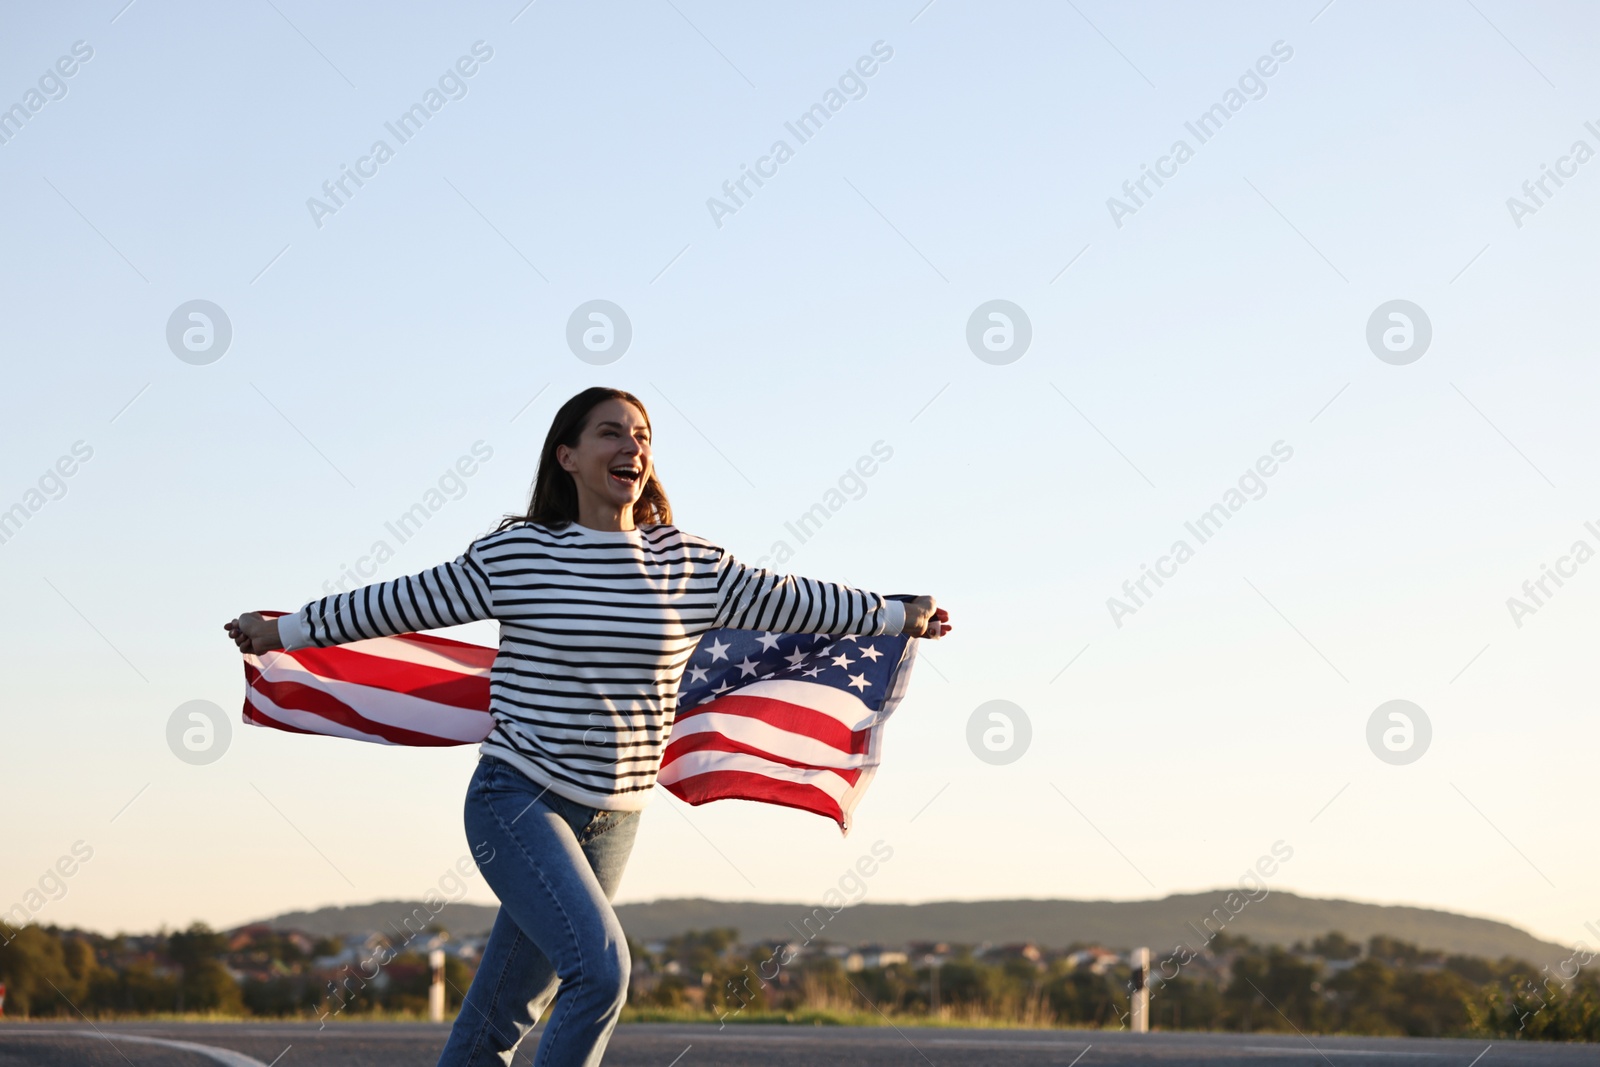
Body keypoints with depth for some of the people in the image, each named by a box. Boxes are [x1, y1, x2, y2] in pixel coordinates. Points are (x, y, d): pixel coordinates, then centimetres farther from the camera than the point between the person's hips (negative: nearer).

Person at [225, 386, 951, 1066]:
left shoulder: (693, 565, 3)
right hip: (520, 801, -4)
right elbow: (404, 604, 3)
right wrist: (284, 631, 10)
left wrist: (899, 615, 23)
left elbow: (786, 601, 15)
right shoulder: (513, 556, -6)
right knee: (600, 969, -21)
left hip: (613, 816, 4)